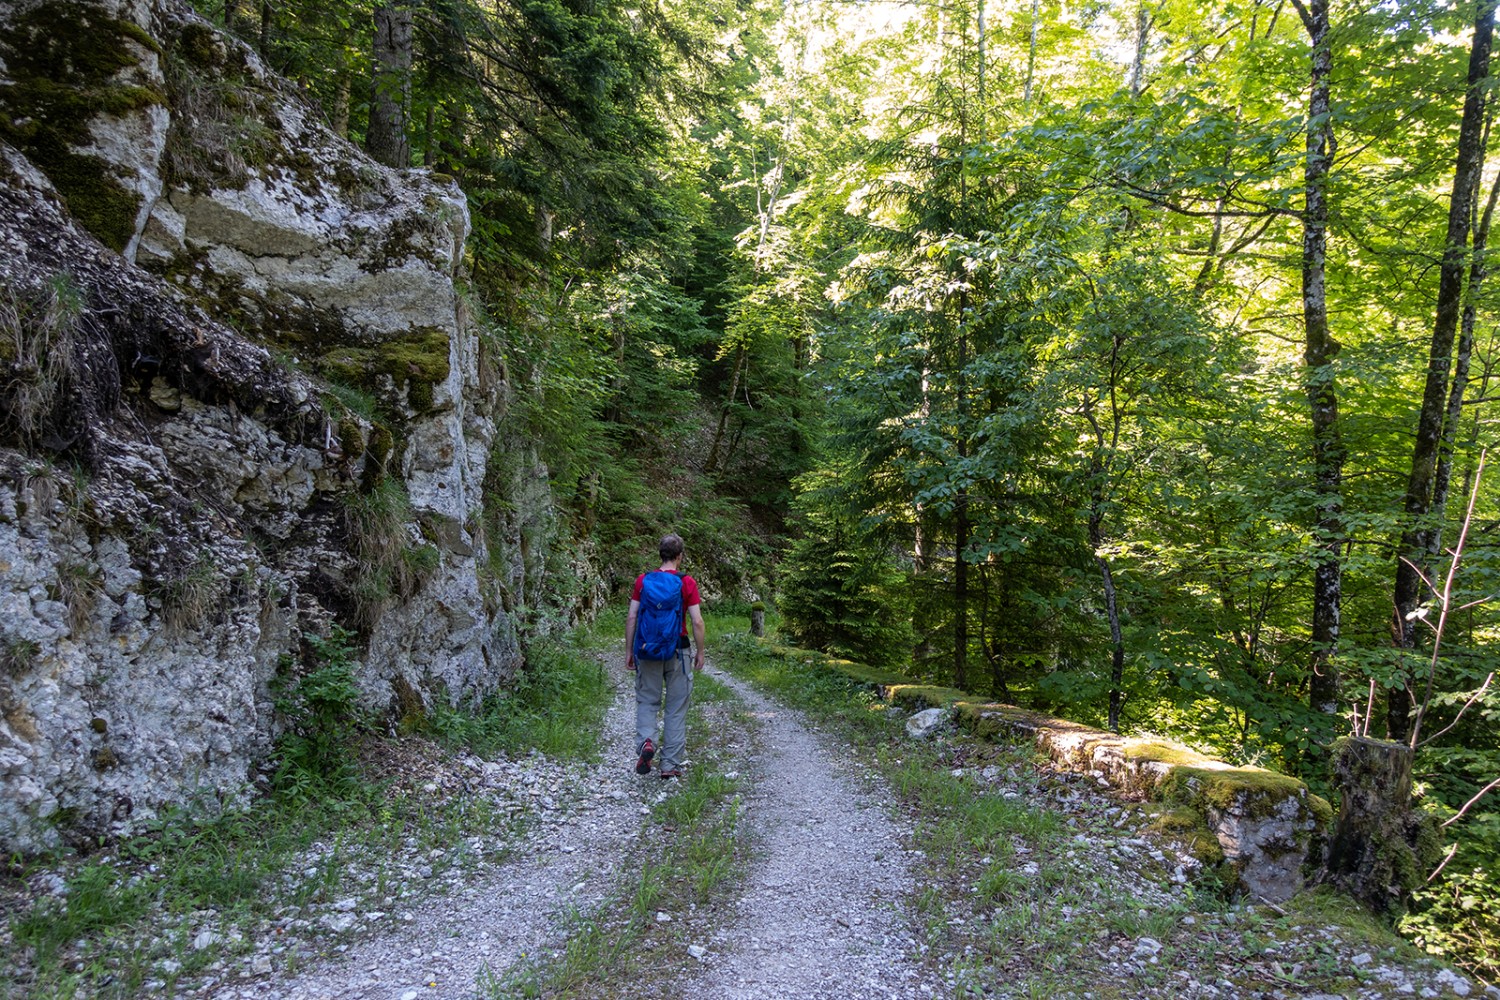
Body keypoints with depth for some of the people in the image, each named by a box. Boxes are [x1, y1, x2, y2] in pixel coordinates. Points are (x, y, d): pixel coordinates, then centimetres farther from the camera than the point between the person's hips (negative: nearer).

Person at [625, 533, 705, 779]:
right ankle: (670, 765, 11)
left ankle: (646, 741, -12)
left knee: (647, 701, 14)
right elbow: (697, 622, -8)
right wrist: (700, 652, 4)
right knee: (676, 708, 8)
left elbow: (631, 617, 0)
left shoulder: (643, 580, 1)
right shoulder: (687, 582, -5)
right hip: (678, 650, -1)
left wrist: (629, 651, 7)